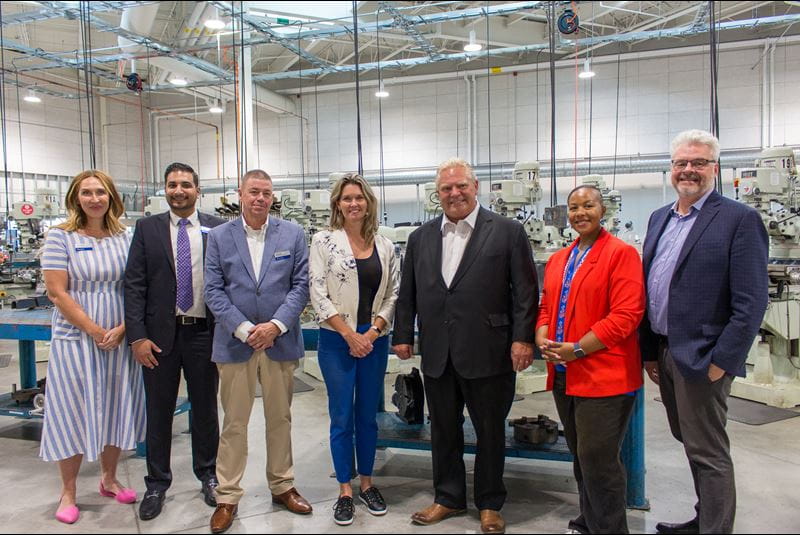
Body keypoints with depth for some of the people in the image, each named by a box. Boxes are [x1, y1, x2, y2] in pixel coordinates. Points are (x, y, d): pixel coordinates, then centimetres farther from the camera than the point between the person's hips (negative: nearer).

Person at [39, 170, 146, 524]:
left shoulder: (124, 238, 4)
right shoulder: (60, 237, -5)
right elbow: (57, 293, -10)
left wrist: (121, 329, -9)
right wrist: (95, 331, -13)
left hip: (119, 339, 3)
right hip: (76, 339, -3)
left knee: (115, 409, 12)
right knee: (74, 411, 5)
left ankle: (109, 479, 30)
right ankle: (68, 492, 22)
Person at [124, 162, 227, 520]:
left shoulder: (217, 229, 1)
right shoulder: (147, 228, 2)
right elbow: (134, 284, -2)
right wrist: (137, 336, -9)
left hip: (204, 333, 0)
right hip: (159, 334, 1)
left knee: (205, 410, 13)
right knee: (159, 412, 12)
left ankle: (208, 475, 32)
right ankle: (157, 484, 29)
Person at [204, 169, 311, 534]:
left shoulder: (292, 234, 3)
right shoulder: (219, 237, 3)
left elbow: (301, 285, -1)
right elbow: (214, 291, -2)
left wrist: (276, 325, -13)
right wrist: (243, 329, -13)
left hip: (280, 340, 1)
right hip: (235, 342, -1)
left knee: (280, 419, 13)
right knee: (234, 423, 7)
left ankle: (282, 486, 30)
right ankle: (227, 496, 21)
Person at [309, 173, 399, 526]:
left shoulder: (384, 245, 5)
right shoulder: (324, 241, -4)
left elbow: (393, 294, 6)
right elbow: (319, 294, -8)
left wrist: (373, 332, -7)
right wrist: (350, 335, -11)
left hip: (374, 340, 3)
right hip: (337, 339, -3)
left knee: (368, 415, 13)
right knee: (342, 417, 5)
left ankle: (366, 483, 29)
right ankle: (345, 490, 20)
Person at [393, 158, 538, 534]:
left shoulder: (508, 232, -3)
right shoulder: (421, 238, 9)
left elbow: (525, 290, -5)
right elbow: (407, 293, 12)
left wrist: (523, 338, -10)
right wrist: (403, 335, 9)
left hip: (487, 353, -3)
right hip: (437, 354, 4)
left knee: (490, 431, 11)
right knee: (443, 430, 15)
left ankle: (490, 504, 30)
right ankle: (449, 498, 34)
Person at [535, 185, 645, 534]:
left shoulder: (621, 253, -8)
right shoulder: (557, 260, 14)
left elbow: (626, 315, -16)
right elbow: (546, 306, 16)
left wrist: (578, 350, -19)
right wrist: (543, 340, -4)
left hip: (604, 377, -7)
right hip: (563, 375, 7)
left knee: (598, 459, -2)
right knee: (581, 456, 18)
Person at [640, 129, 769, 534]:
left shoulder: (739, 219, -9)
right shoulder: (659, 218, 11)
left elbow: (750, 303, -14)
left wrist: (720, 362, -17)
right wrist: (649, 350, 11)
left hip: (701, 358, -7)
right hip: (664, 352, 7)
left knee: (708, 453, 3)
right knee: (691, 442, 20)